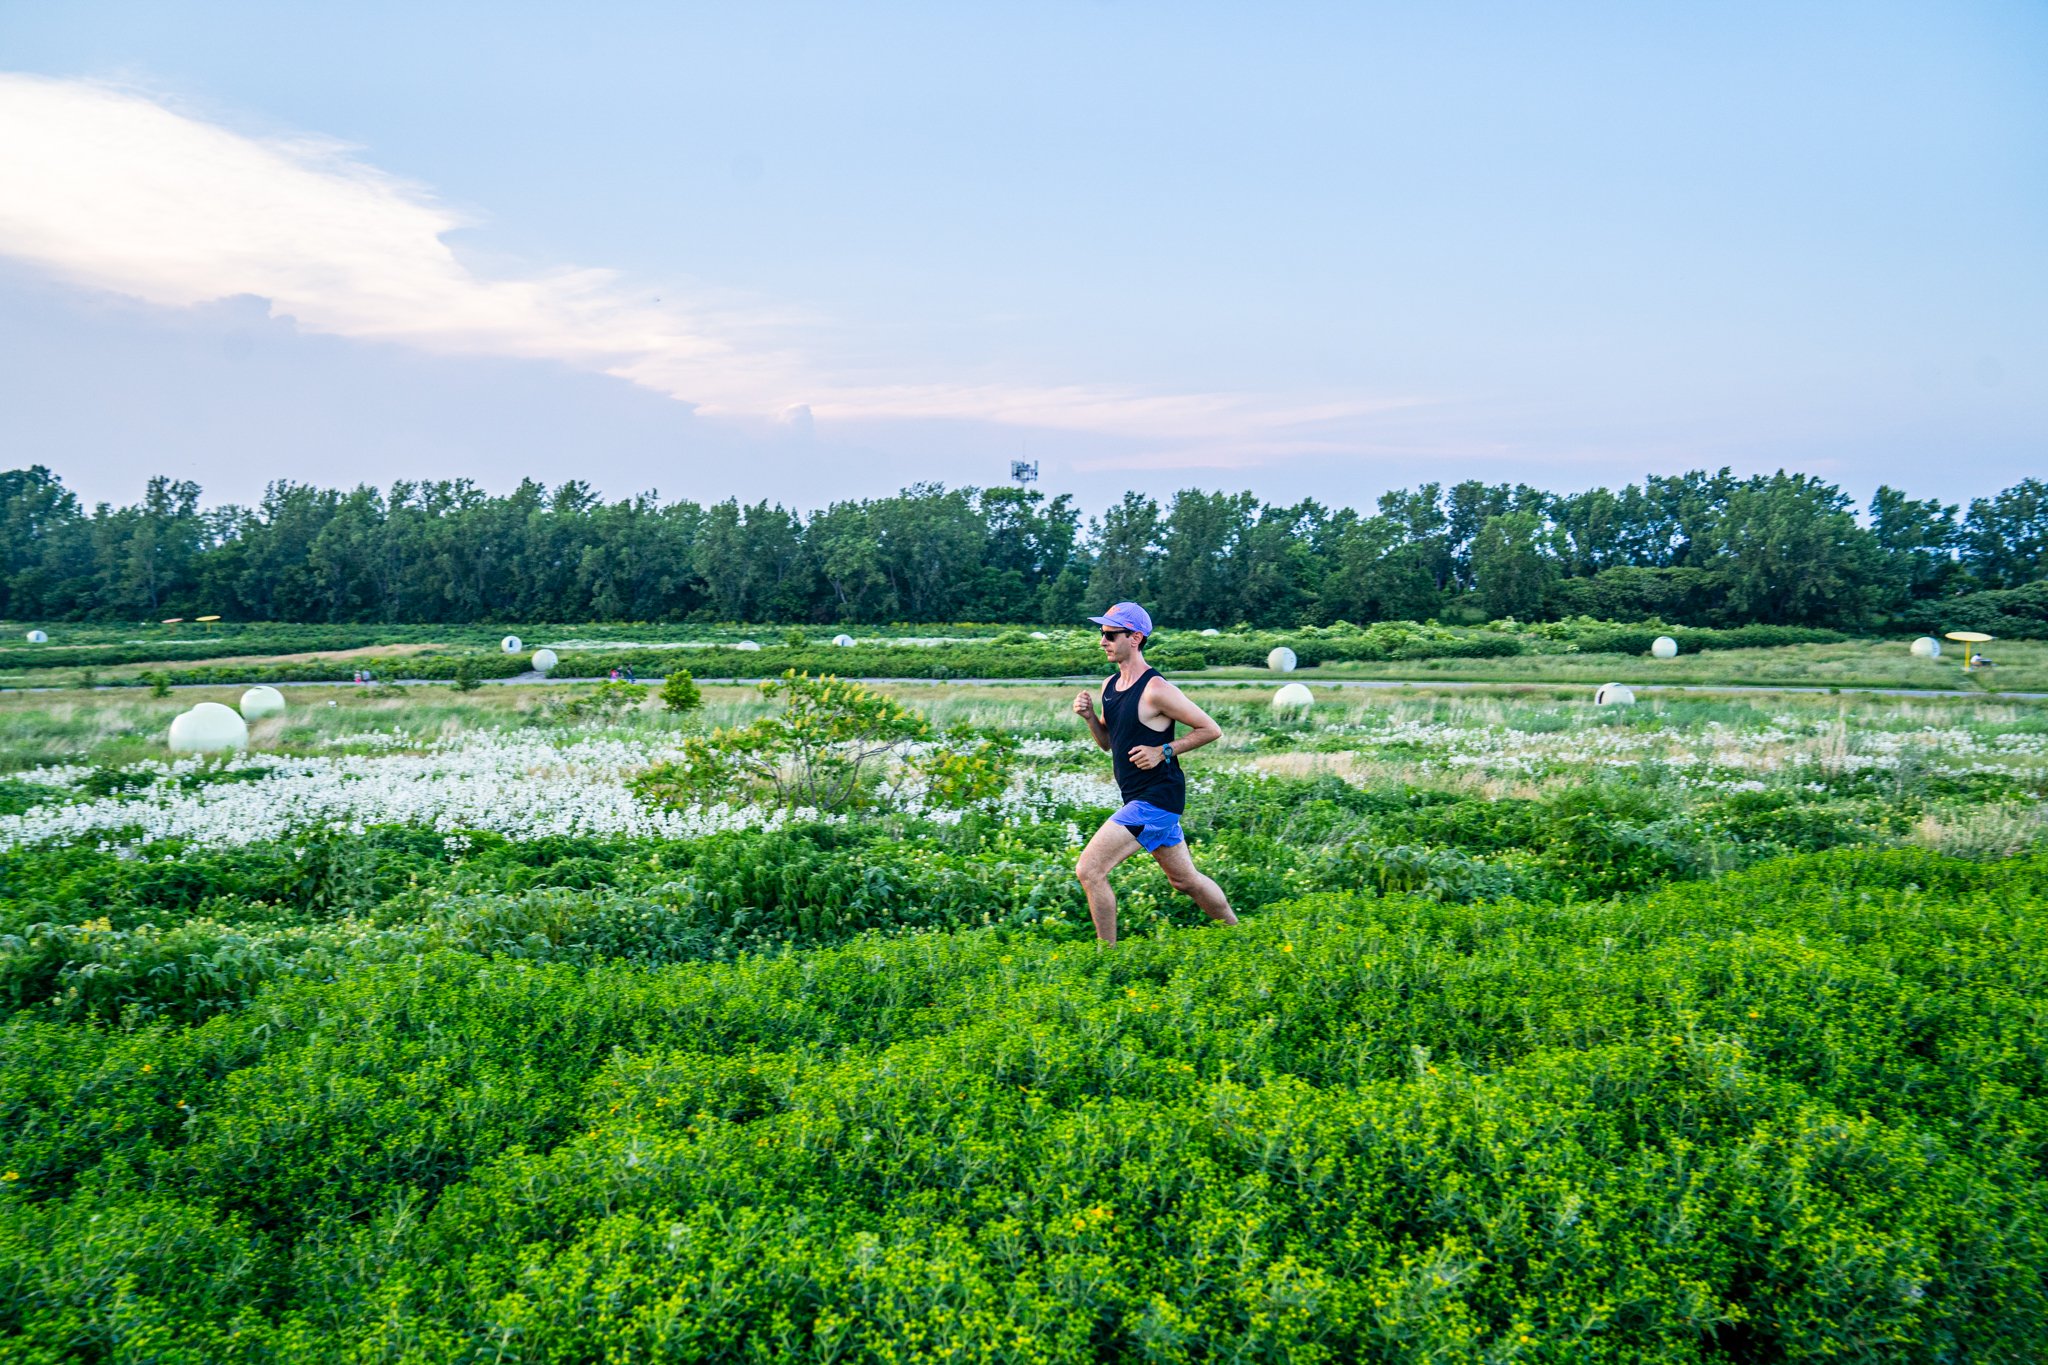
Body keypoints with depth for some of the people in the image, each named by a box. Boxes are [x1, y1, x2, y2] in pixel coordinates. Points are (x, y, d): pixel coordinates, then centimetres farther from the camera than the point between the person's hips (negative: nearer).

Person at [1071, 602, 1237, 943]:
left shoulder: (1156, 690, -17)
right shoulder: (1109, 685, 9)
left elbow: (1211, 730, -12)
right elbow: (1108, 742, 19)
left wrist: (1164, 751, -17)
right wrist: (1089, 716, 1)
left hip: (1156, 798, -9)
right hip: (1138, 798, 9)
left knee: (1089, 870, -14)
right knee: (1185, 880, 19)